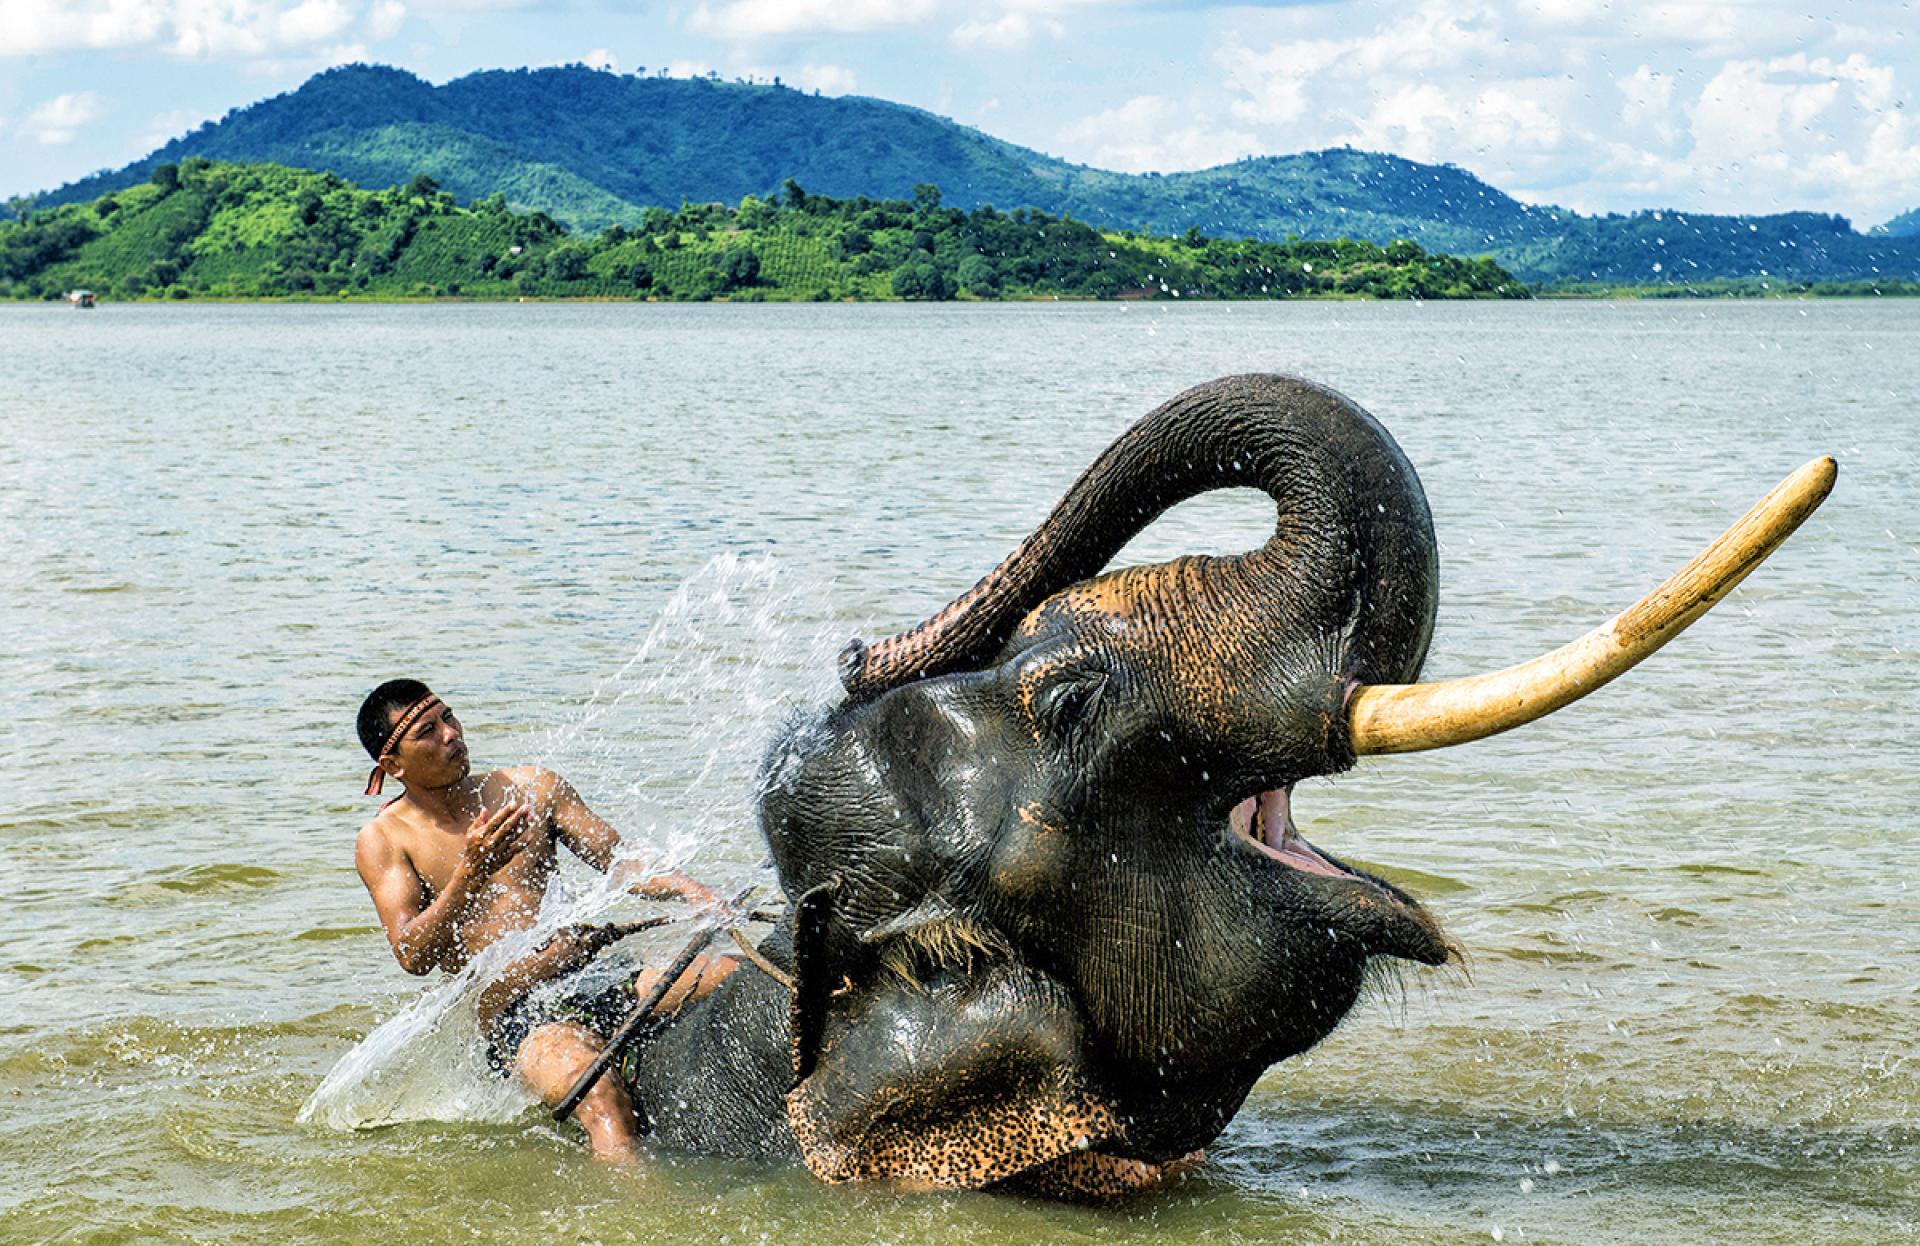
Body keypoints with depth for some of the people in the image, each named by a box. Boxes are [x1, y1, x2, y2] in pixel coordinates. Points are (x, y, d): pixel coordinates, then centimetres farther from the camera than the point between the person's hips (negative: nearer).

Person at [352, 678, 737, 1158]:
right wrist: (470, 874, -22)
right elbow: (413, 957, -8)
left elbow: (623, 865, 15)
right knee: (601, 1099, -37)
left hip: (605, 970, 4)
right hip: (519, 1015, -4)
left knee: (734, 977, -25)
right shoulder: (382, 840, 6)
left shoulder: (532, 787, 16)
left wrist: (695, 893, -5)